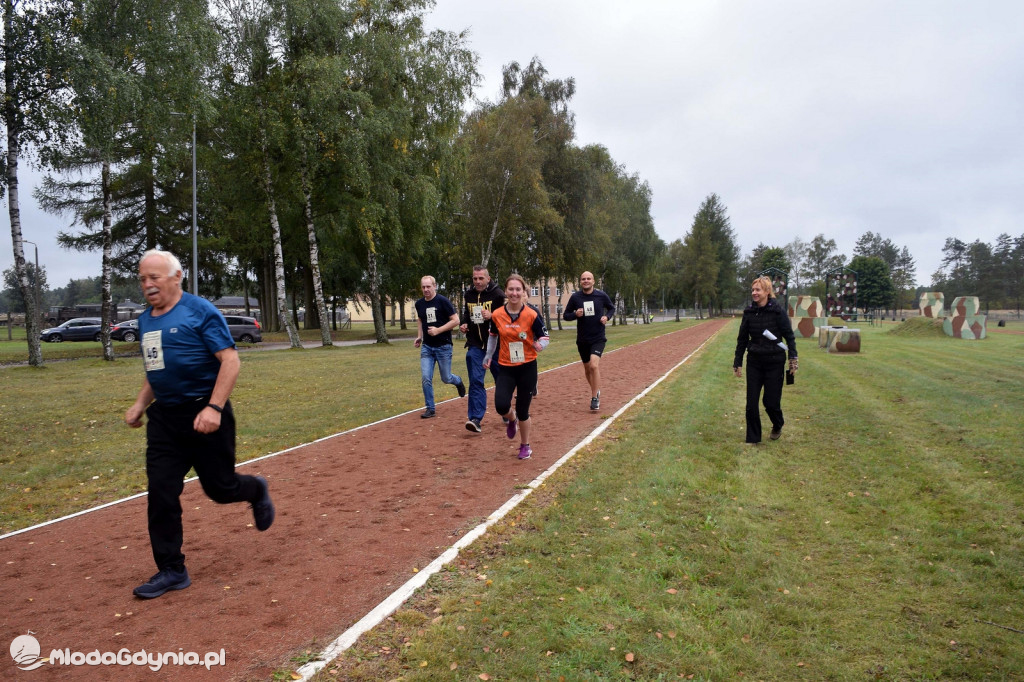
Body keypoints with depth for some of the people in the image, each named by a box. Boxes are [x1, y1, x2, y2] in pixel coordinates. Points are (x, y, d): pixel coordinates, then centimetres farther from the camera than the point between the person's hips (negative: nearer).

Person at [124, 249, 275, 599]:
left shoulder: (200, 311, -9)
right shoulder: (145, 320, 13)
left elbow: (230, 360, -16)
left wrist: (214, 408, -24)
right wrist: (140, 404, 11)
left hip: (204, 415, -6)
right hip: (164, 418, 7)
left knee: (220, 487, 3)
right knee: (161, 493, 1)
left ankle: (255, 490, 38)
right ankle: (171, 571, 12)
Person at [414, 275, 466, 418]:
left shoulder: (443, 301, -12)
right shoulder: (419, 304, 5)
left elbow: (455, 321, -13)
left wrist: (438, 330, -21)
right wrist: (419, 336, 9)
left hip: (443, 346, -4)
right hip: (426, 347, 4)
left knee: (446, 378, 7)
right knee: (426, 378, -6)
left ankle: (458, 381, 42)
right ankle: (430, 409, 7)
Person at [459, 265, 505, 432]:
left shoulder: (498, 294, -8)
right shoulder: (468, 295, 7)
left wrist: (492, 316, -25)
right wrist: (463, 325, 1)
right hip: (475, 345, 3)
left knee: (501, 380, 12)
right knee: (475, 381, -7)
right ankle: (475, 419, -9)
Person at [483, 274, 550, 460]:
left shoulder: (532, 314, -13)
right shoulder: (497, 315, -5)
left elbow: (545, 338, -8)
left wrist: (539, 345, -30)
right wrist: (488, 356, 16)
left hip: (527, 368, -2)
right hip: (506, 368, 2)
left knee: (522, 410, 4)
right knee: (501, 406, -16)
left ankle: (525, 446, 30)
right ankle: (512, 420, 23)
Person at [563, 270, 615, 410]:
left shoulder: (601, 295, -5)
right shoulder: (575, 297, -4)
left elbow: (611, 308, 12)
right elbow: (565, 315, 4)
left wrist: (606, 316, -9)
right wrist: (575, 314, -16)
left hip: (598, 338, -3)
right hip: (582, 340, 3)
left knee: (594, 365, -21)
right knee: (588, 369, 14)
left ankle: (595, 398, -11)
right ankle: (596, 391, 38)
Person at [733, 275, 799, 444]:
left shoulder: (778, 311, -9)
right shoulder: (749, 312, 1)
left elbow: (789, 335, -4)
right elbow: (742, 339, 7)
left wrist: (793, 358, -12)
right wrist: (737, 363, 8)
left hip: (774, 362, -3)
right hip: (754, 362, 3)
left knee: (771, 401, 2)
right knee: (751, 403, 1)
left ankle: (777, 426, 34)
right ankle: (753, 438, 13)